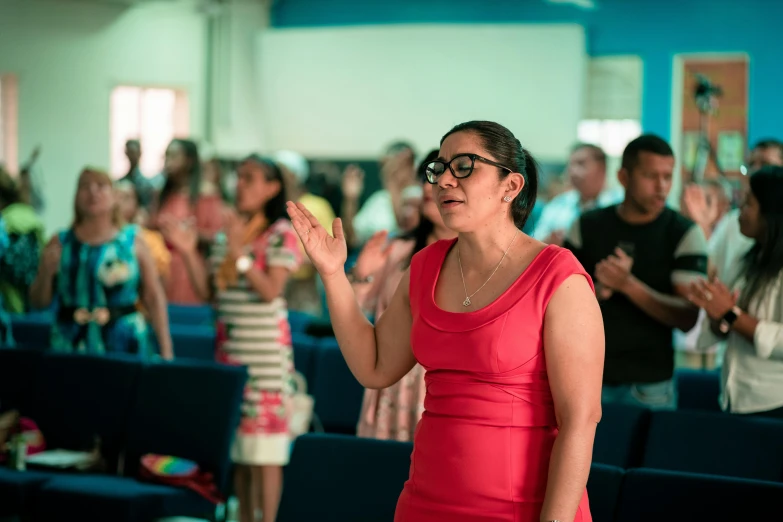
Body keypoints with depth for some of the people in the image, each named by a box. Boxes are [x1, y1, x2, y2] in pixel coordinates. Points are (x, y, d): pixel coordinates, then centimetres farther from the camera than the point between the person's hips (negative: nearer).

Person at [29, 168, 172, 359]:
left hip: (123, 344, -1)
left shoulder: (133, 243, 3)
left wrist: (166, 351, -5)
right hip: (71, 345, 1)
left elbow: (154, 299, 0)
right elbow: (39, 302, 9)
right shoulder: (60, 244, 6)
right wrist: (46, 273, -10)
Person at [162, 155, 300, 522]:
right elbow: (209, 294, 11)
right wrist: (189, 254, 1)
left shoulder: (281, 234, -5)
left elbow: (270, 290, -16)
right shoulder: (224, 235, 13)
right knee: (237, 447, 10)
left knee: (264, 447, -7)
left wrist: (240, 253, -21)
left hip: (265, 351, -7)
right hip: (230, 348, 7)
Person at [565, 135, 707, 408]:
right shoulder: (588, 226, 3)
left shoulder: (685, 234, -3)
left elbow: (687, 317, -10)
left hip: (649, 386, -2)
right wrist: (596, 292, -14)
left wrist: (629, 285, -22)